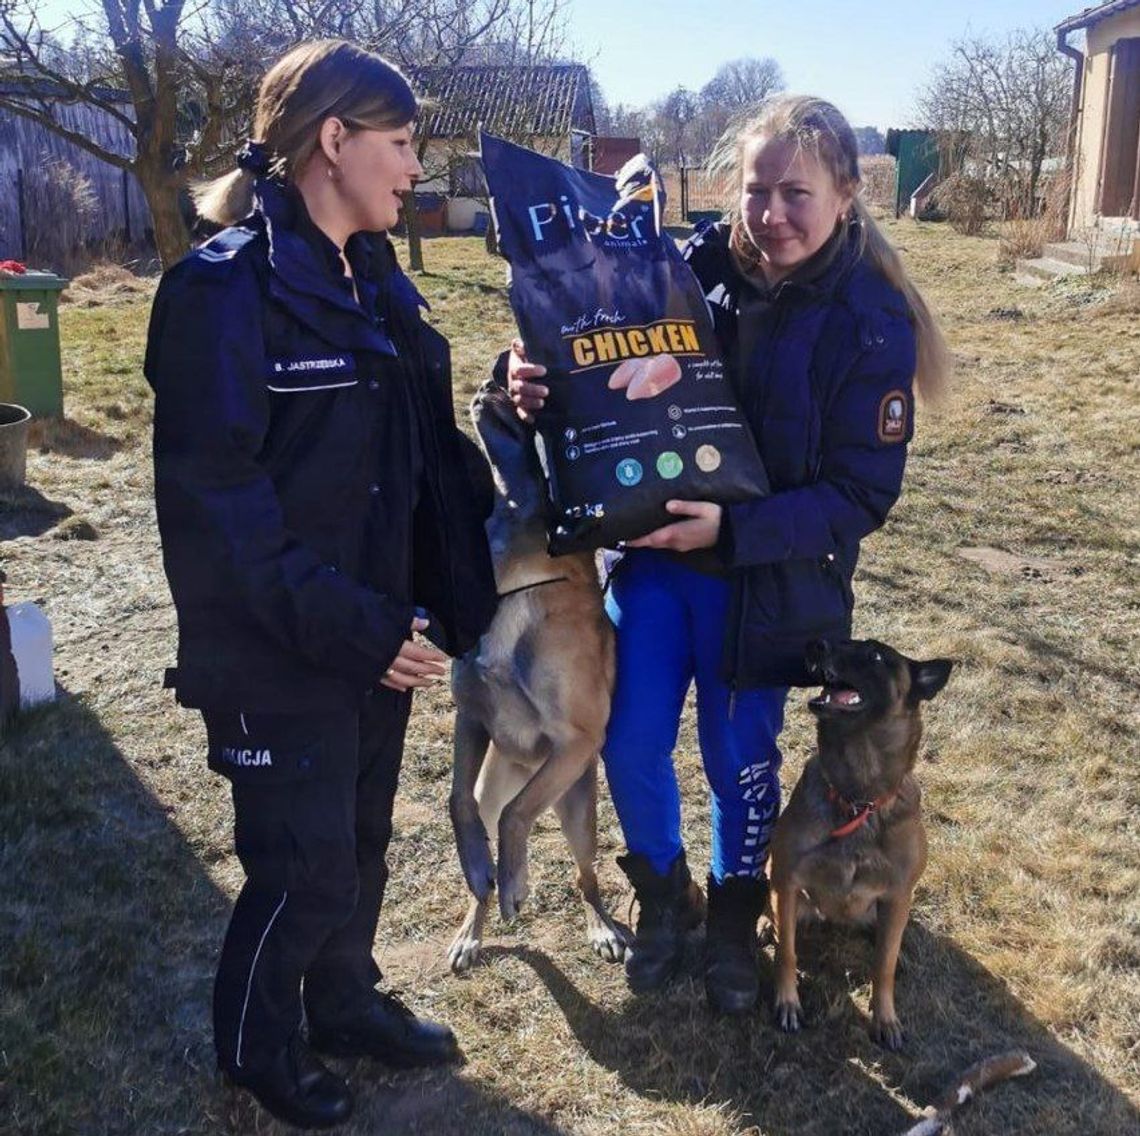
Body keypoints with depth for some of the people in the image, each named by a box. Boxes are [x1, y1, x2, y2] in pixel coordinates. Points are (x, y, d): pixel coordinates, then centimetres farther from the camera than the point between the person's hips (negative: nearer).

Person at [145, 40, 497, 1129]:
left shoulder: (375, 280, 8)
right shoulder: (226, 285, -17)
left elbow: (423, 454, 12)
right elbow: (214, 501, -21)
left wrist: (440, 598, 0)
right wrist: (348, 628, -22)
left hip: (376, 635, 7)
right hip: (275, 656, -7)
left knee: (360, 841, 21)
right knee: (304, 870, 7)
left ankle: (346, 1004, 45)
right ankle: (258, 1045, 34)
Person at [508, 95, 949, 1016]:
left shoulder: (872, 325, -14)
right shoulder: (693, 267, -7)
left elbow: (862, 494, -15)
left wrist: (733, 530, -27)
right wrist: (541, 389, -22)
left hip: (768, 580, -2)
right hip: (653, 555, 3)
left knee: (740, 762, 12)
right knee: (632, 747, 7)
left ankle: (735, 917, 40)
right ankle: (663, 895, 37)